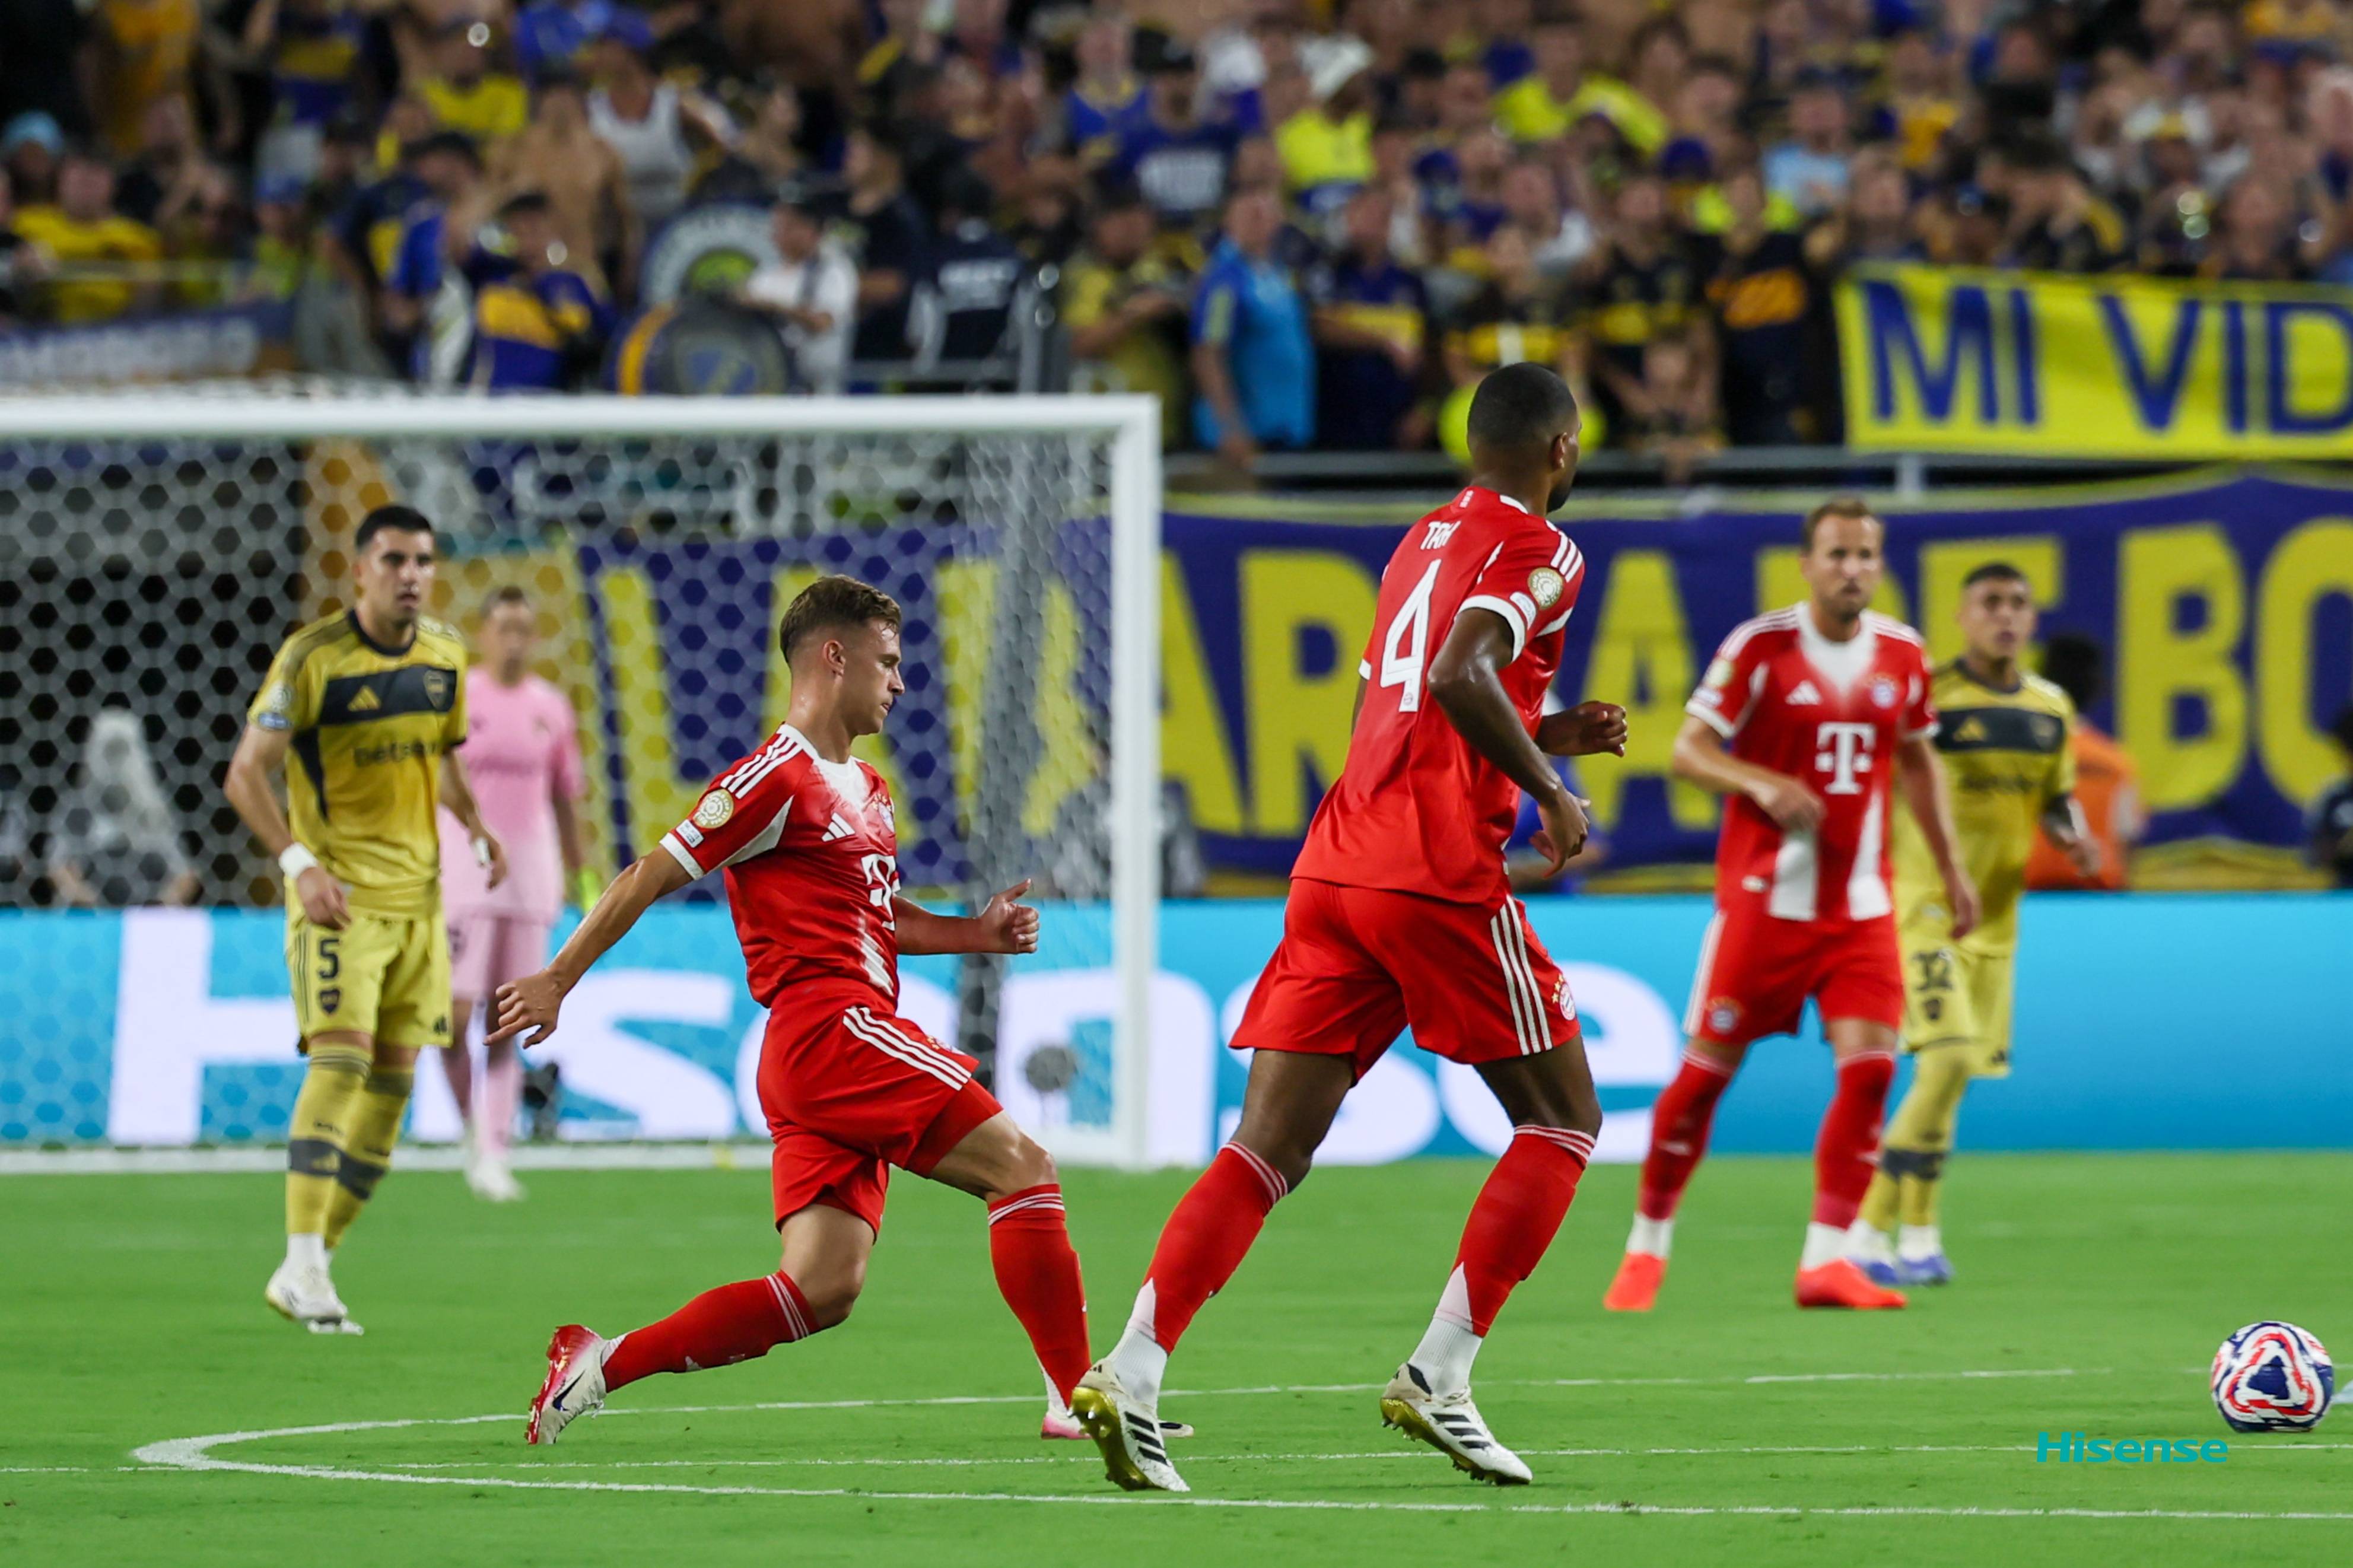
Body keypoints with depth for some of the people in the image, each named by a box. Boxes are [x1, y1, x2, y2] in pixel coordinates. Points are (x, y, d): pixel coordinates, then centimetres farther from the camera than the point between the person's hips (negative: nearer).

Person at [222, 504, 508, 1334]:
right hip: (338, 891, -6)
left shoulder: (444, 654, 7)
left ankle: (310, 1269, 12)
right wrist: (299, 861, -26)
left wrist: (474, 824, 7)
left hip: (418, 893, 6)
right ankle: (304, 1262, -21)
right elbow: (245, 773, -14)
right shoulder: (313, 658, -12)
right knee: (341, 1056, -20)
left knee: (395, 1075, 3)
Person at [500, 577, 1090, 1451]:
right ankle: (1081, 1395, -12)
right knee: (1021, 1166, -12)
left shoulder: (865, 790, 22)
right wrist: (557, 982, -4)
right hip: (830, 1027, -10)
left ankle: (602, 1363, 3)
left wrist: (976, 933, 16)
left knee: (822, 1290, 1)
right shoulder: (778, 779, -7)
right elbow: (650, 878, -5)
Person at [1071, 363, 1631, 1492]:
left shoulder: (1423, 540, 23)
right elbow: (1462, 676, -20)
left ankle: (1133, 1370, -17)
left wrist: (1546, 734, 31)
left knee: (1267, 1151, 0)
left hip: (1334, 867, 7)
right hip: (1440, 875, -7)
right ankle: (1438, 1376, -3)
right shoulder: (1536, 550, -2)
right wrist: (1549, 789, -9)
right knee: (1564, 1118, 8)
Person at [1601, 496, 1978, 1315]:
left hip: (1860, 902, 4)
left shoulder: (1902, 655, 7)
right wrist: (1764, 785, -25)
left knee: (1871, 1063, -11)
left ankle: (1825, 1259, -6)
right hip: (1764, 897, -4)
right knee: (1708, 1066, -1)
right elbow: (1689, 750, -7)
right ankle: (1648, 1242, 16)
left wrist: (1950, 869, 20)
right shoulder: (1759, 647, -7)